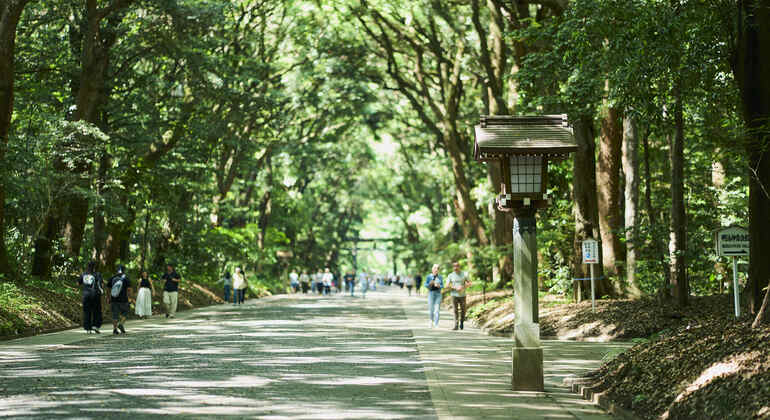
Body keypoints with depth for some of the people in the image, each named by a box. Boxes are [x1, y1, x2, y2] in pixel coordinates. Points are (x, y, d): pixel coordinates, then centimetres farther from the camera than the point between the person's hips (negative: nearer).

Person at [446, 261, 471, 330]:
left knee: (463, 310, 3)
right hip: (454, 295, -1)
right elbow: (447, 285, -3)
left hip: (462, 295, 1)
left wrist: (463, 287, -13)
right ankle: (456, 326, -7)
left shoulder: (464, 274, 3)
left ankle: (461, 322, 30)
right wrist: (455, 288, -17)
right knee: (455, 311, -7)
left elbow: (469, 283, 4)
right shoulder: (450, 275, 2)